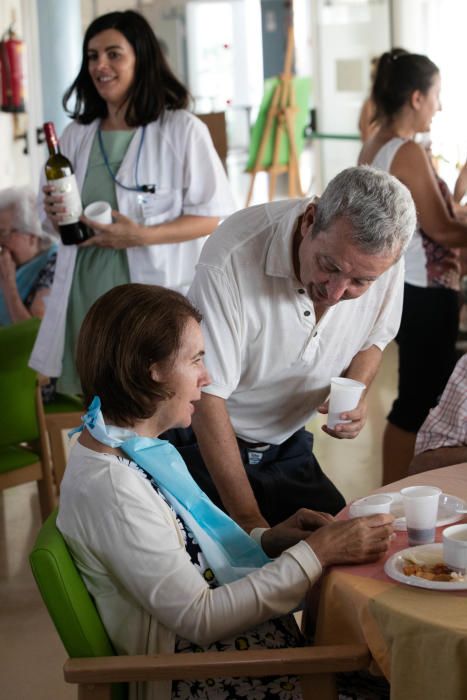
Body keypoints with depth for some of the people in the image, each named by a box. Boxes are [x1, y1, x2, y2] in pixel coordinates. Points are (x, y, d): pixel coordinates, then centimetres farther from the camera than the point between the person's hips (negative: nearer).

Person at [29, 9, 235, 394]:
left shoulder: (182, 130, -6)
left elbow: (216, 215, -8)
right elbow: (58, 215, 22)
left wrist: (142, 236, -19)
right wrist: (55, 216, -3)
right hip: (87, 293, 5)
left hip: (156, 293, -5)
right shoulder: (76, 136, 12)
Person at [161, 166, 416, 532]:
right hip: (205, 444, -4)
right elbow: (206, 396, -28)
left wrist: (355, 394, -16)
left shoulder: (382, 260, -16)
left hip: (288, 444, 5)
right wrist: (251, 523, -28)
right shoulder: (232, 259, -33)